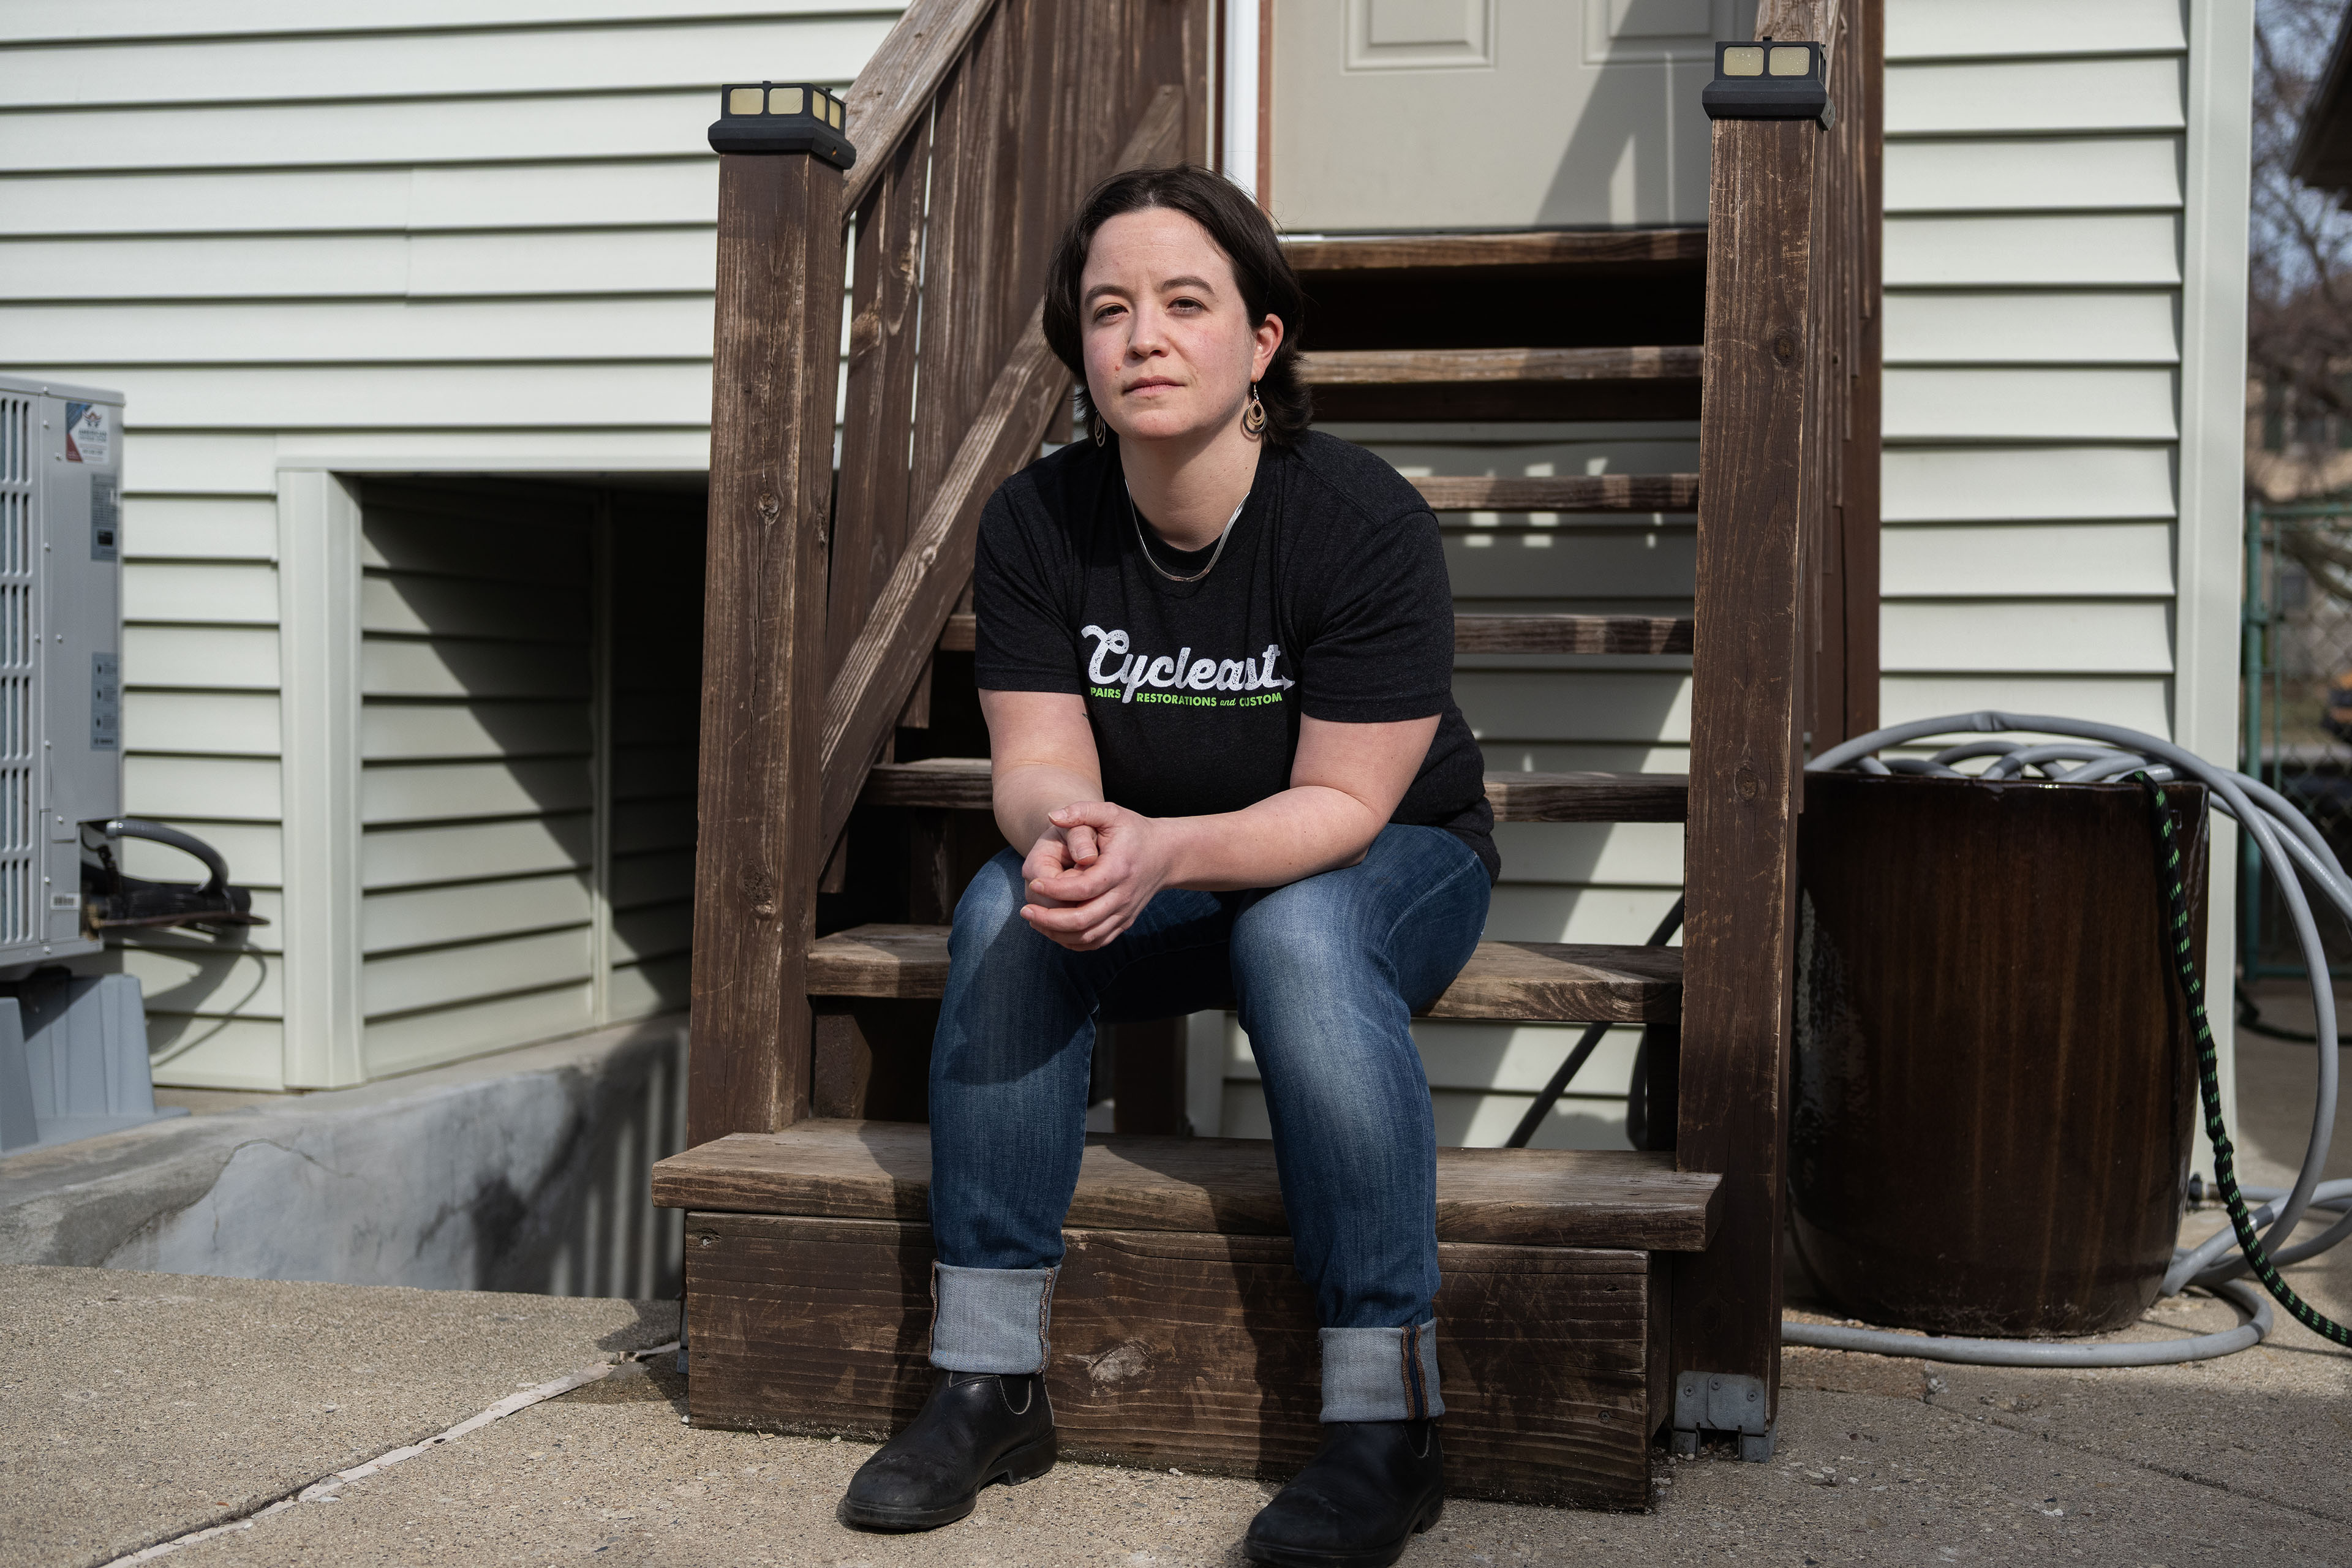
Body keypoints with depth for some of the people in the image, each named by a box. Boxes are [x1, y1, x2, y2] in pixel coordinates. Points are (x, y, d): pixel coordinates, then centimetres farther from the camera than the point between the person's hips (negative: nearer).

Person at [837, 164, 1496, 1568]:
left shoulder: (1366, 525, -23)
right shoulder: (1038, 522, -12)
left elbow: (1342, 805, -24)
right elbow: (1038, 764, -14)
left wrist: (1165, 851, -42)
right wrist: (1069, 829, -39)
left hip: (1393, 868, -3)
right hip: (1154, 883, 4)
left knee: (1299, 935, -36)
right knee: (1008, 907, -26)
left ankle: (1388, 1419, -31)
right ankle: (990, 1386, -20)